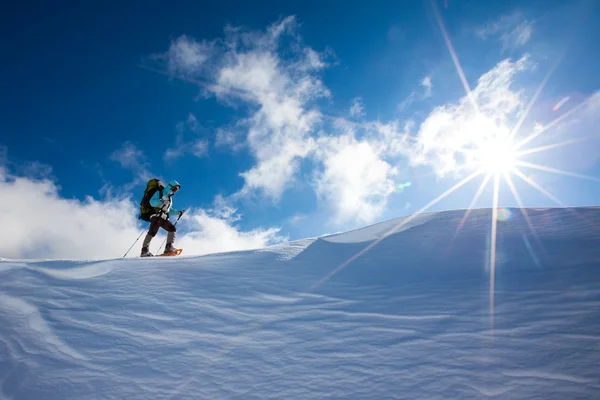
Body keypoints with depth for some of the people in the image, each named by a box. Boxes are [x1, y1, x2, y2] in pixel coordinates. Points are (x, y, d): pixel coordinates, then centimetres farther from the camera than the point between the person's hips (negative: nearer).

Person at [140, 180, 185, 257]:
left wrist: (178, 212, 23)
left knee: (172, 229, -7)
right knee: (153, 232, -20)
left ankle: (169, 247, -10)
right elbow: (152, 202, -10)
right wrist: (163, 200, -22)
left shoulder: (170, 198, 28)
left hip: (164, 218, 8)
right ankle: (144, 250, -21)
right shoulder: (159, 193, 5)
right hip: (156, 216, -8)